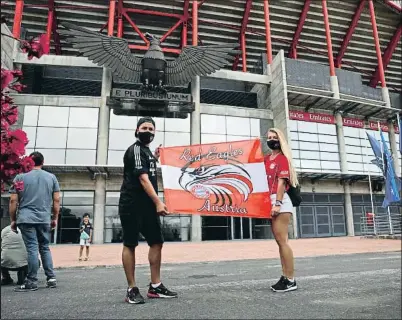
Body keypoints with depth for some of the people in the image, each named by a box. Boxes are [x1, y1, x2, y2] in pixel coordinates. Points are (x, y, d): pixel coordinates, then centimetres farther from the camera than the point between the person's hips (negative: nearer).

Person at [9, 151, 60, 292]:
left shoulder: (20, 177, 3)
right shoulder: (51, 177, 8)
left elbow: (13, 200, 0)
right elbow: (56, 200, 6)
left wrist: (13, 220, 8)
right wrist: (55, 218, 13)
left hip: (26, 219, -2)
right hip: (45, 220, 2)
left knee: (32, 249, -1)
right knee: (45, 248, 12)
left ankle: (32, 282, 4)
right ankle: (51, 278, 11)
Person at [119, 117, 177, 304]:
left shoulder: (146, 151, 17)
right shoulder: (136, 149, -10)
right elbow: (143, 179, -21)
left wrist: (155, 159, 17)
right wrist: (158, 202, -27)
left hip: (148, 205, 9)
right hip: (132, 205, -9)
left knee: (157, 242, 8)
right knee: (130, 244, 1)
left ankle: (155, 287, 16)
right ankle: (132, 289, 10)